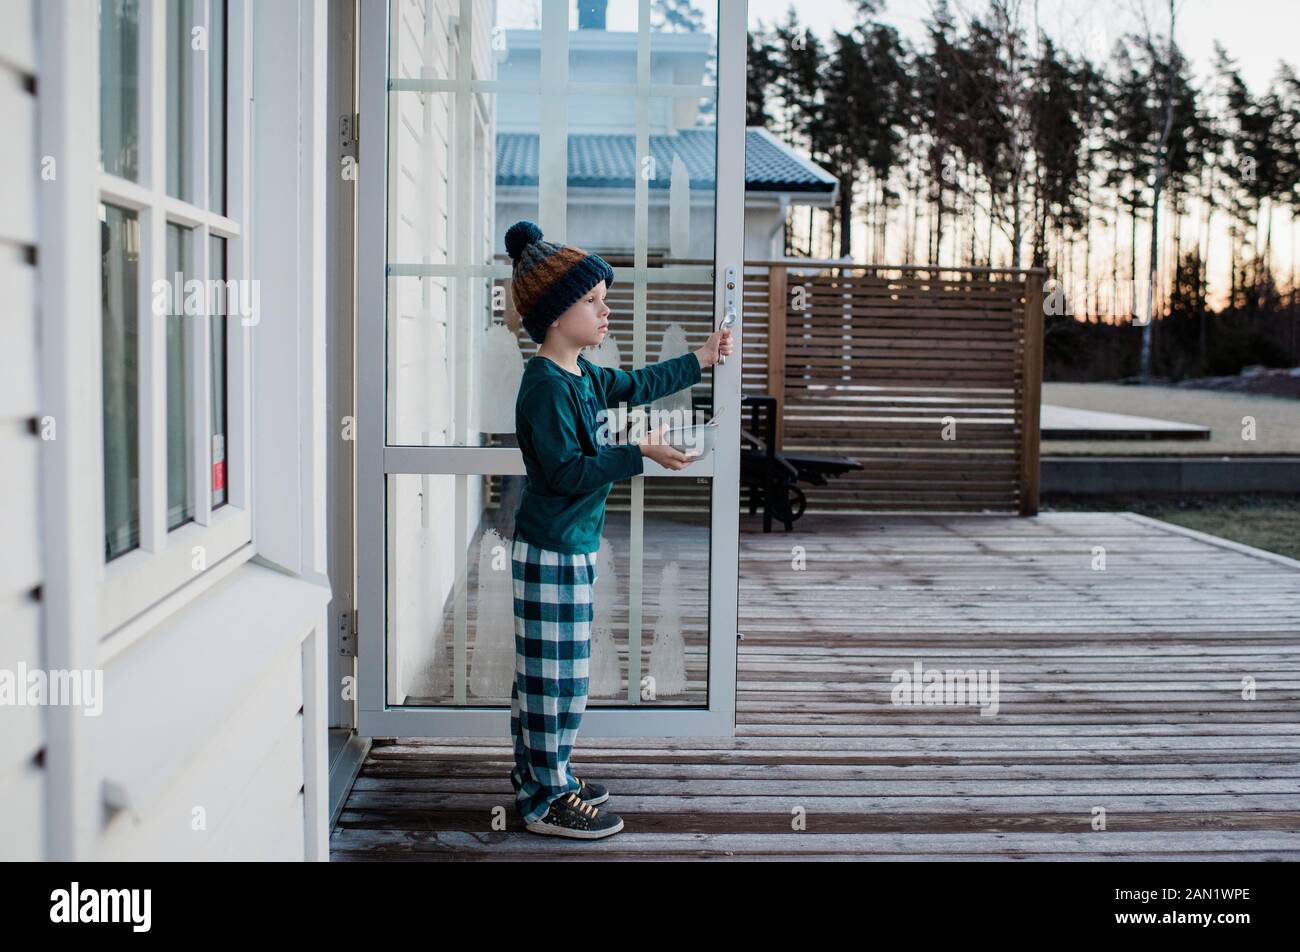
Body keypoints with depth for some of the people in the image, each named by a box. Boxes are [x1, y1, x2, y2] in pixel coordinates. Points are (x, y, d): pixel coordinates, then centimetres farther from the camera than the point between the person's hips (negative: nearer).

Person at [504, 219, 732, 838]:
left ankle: (538, 775, 30)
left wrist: (699, 361, 32)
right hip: (553, 551, -10)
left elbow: (634, 385, 28)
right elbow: (565, 471, -24)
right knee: (558, 673, -2)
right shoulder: (546, 386, -20)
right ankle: (546, 800, 9)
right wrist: (640, 455, -25)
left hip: (569, 544, 10)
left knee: (544, 671, 18)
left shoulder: (581, 376, 11)